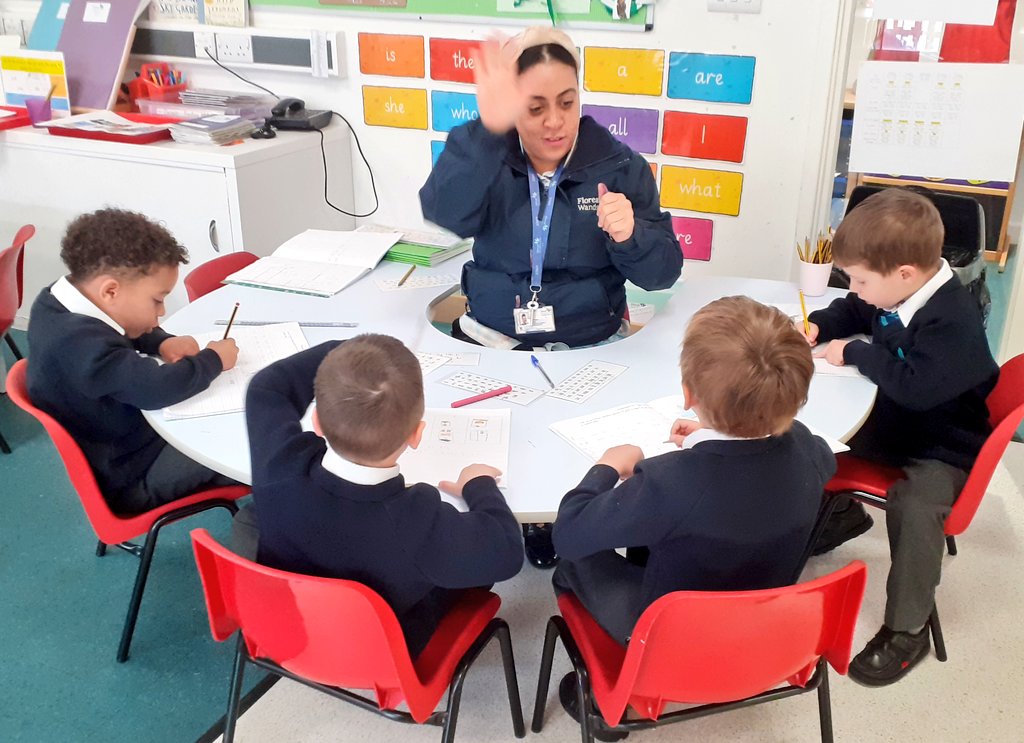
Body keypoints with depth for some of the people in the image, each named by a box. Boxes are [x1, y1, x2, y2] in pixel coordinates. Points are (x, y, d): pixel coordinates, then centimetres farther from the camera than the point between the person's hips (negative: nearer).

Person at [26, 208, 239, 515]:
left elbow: (124, 334, 16)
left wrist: (161, 343, -5)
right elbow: (155, 388, -42)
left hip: (114, 447, 10)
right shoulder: (81, 342, -35)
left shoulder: (58, 305, -3)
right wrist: (213, 360, -23)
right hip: (127, 480, -10)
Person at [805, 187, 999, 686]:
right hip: (890, 422, 9)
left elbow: (916, 385, -40)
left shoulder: (954, 322, -29)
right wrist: (819, 327, -2)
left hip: (941, 448, -9)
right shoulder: (895, 292, -4)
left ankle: (908, 628, -16)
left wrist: (854, 354, -27)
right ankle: (838, 513, 33)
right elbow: (854, 312, 19)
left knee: (912, 505, -35)